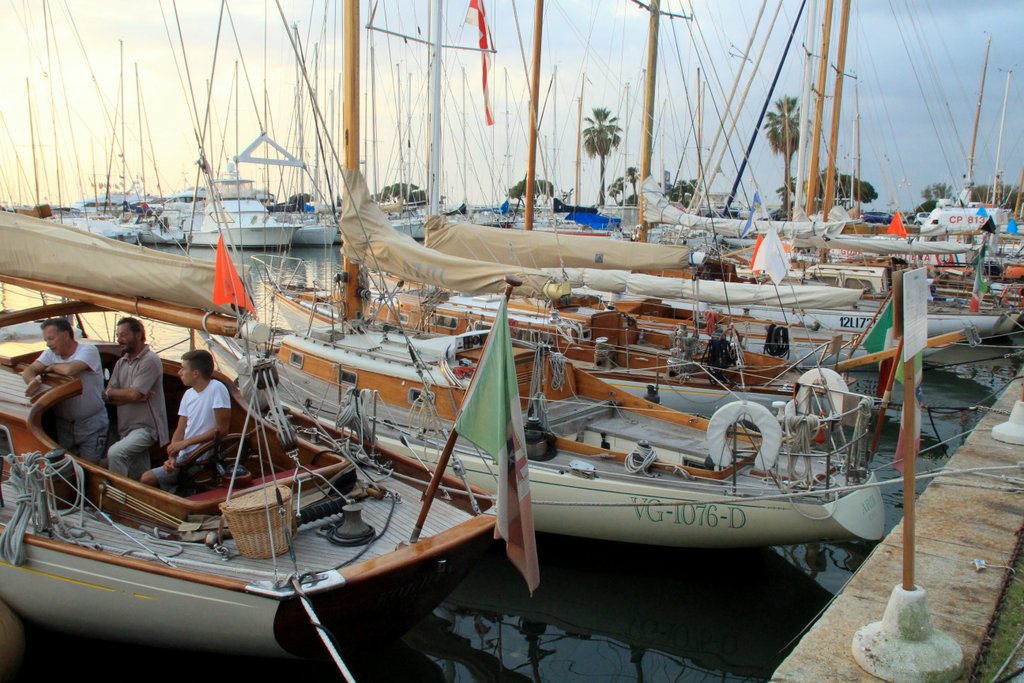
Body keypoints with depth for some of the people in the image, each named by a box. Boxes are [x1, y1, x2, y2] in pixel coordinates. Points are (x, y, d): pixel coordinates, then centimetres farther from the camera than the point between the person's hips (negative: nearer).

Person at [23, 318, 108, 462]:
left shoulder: (89, 350, -14)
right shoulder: (50, 354, 6)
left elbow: (70, 370, -30)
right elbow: (28, 371, -3)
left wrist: (51, 367, -8)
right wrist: (33, 381, -27)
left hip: (91, 424, -5)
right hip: (63, 423, 6)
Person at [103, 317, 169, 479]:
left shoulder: (150, 361, -11)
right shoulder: (121, 363, 14)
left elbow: (134, 394, -17)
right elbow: (109, 396, 6)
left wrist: (111, 393, 1)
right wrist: (136, 397, -12)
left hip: (145, 427, -8)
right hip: (126, 428, 8)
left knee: (115, 453, -28)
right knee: (138, 478, 6)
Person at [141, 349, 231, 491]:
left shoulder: (217, 389, -13)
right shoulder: (188, 394, 9)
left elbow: (222, 429, -16)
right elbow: (180, 430, 10)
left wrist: (186, 442, -13)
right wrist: (172, 457, -7)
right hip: (185, 457, 7)